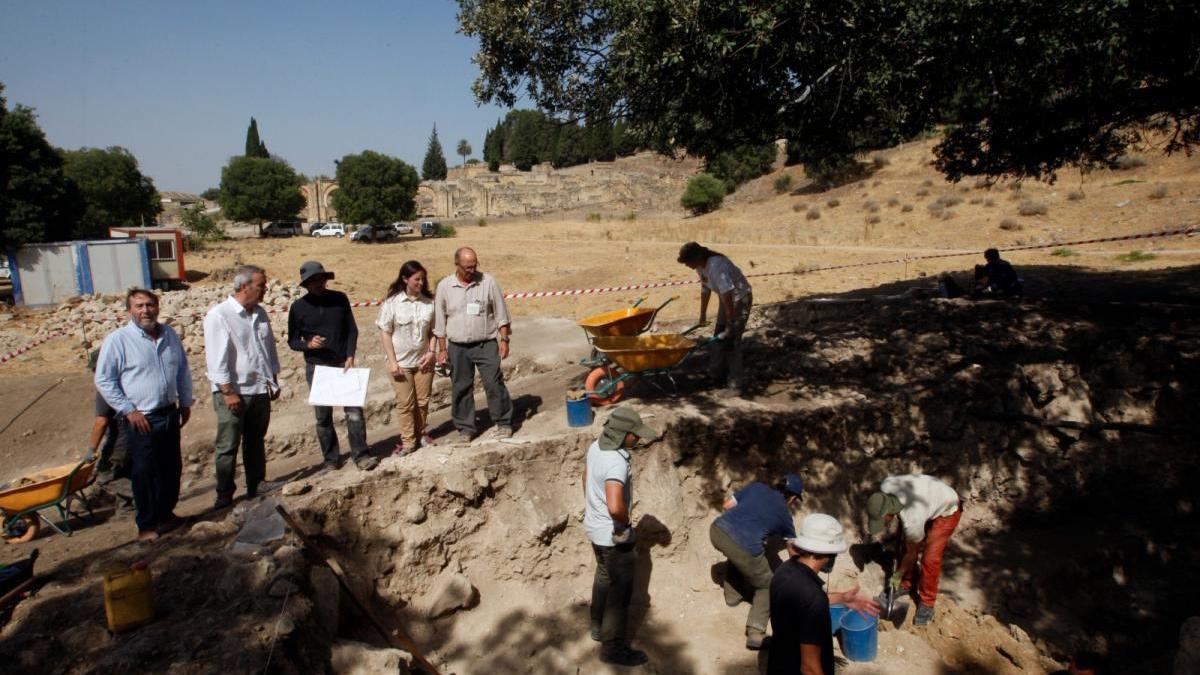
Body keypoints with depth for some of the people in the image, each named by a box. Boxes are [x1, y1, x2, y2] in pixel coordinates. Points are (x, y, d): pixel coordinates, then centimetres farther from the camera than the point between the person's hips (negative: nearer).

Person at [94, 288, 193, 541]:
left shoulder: (169, 335, 7)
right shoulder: (117, 340, -10)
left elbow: (183, 371, 17)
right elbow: (103, 381, -8)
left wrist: (185, 402, 14)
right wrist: (129, 411, -12)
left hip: (170, 416, 6)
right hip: (142, 420, -5)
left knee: (172, 470, 14)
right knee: (145, 474, 2)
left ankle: (166, 514, 32)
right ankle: (146, 525, 16)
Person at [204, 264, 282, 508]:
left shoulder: (260, 314, 9)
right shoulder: (219, 315, -13)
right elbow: (216, 358, -15)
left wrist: (274, 381, 15)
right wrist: (228, 392, -16)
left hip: (260, 390, 6)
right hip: (232, 392, -6)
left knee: (255, 443, 16)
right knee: (228, 447, 3)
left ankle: (256, 488, 27)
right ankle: (224, 496, 13)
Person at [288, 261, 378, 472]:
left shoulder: (340, 299, 1)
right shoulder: (298, 307, -1)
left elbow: (352, 330, 6)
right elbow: (292, 341, 4)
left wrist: (350, 357, -5)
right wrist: (308, 344, -17)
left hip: (343, 365, 0)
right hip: (316, 368, 0)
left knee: (354, 411, -5)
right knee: (323, 416, 7)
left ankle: (361, 455, 2)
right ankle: (331, 458, 20)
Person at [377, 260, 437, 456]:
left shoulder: (429, 302, -2)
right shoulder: (392, 302, -9)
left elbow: (433, 330, 6)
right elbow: (385, 333, -6)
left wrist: (432, 352, -6)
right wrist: (392, 361, -10)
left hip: (423, 360, 2)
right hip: (401, 362, -2)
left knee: (423, 401, 10)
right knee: (405, 403, 5)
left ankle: (421, 434, 27)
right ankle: (408, 441, 15)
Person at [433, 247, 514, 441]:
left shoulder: (488, 282, -3)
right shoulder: (444, 286, 0)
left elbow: (501, 314, 2)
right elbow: (439, 321, 6)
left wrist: (504, 339, -3)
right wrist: (442, 349, 5)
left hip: (486, 344, -1)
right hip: (458, 347, 2)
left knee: (494, 384, -5)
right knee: (461, 388, 8)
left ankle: (504, 423, 10)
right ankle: (465, 428, 20)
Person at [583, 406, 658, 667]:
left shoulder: (595, 447, -4)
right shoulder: (616, 464, -33)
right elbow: (615, 507, -44)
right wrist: (624, 523, -23)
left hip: (594, 527, 9)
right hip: (613, 535, -9)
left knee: (604, 577, 28)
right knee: (620, 589, 9)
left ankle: (599, 626, 46)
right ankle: (613, 647, 23)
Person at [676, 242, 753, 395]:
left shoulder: (717, 265, -32)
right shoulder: (700, 267, -4)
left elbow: (727, 294, -35)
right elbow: (705, 289, 11)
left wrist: (730, 324, -33)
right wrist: (703, 314, 18)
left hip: (740, 298, -9)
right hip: (726, 299, 9)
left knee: (732, 340, -11)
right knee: (719, 337, 14)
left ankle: (734, 385, -6)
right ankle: (716, 375, 29)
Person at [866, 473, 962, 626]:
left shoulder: (912, 519, -40)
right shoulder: (885, 486, -29)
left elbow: (911, 553, -19)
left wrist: (897, 575, -3)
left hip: (946, 510, -7)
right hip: (929, 496, 7)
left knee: (929, 558, -12)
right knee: (904, 544, 7)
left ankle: (926, 604, 7)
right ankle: (905, 585, 28)